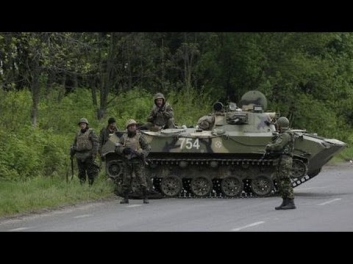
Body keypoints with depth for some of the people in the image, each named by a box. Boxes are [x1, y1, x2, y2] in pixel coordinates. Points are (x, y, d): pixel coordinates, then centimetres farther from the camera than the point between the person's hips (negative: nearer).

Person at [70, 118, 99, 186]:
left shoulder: (91, 132, -2)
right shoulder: (78, 133, 16)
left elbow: (95, 143, -8)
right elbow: (75, 144, 25)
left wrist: (94, 153, -16)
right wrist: (72, 153, 24)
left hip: (88, 155, -5)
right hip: (79, 155, 5)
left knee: (90, 171, -6)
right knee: (81, 172, 5)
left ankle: (91, 185, -2)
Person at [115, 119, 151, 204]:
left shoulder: (140, 136, 0)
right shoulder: (124, 137, 8)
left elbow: (147, 147, 0)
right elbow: (117, 148, 7)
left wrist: (142, 154, -17)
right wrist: (124, 150, -13)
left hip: (138, 161, -3)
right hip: (127, 161, 3)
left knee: (142, 180, -7)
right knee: (126, 181, 3)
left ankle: (145, 198, -1)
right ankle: (125, 198, 11)